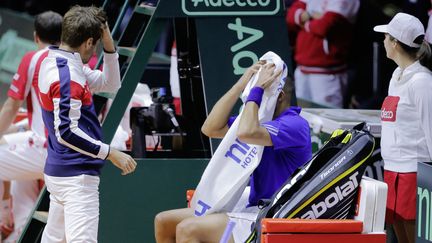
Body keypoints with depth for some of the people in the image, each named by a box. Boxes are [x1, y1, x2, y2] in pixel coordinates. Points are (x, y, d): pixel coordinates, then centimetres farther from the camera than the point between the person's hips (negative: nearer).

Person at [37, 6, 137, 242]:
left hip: (57, 169, 10)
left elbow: (109, 83, 19)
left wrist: (109, 45, 5)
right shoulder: (68, 76, -19)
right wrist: (110, 153, -19)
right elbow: (66, 132, -22)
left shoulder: (54, 62, 11)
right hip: (77, 176, -10)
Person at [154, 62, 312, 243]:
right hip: (250, 207, 10)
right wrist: (242, 84, 0)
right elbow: (211, 129, 5)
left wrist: (257, 89, -18)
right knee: (163, 222, 7)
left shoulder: (295, 124, -14)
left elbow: (246, 132, -32)